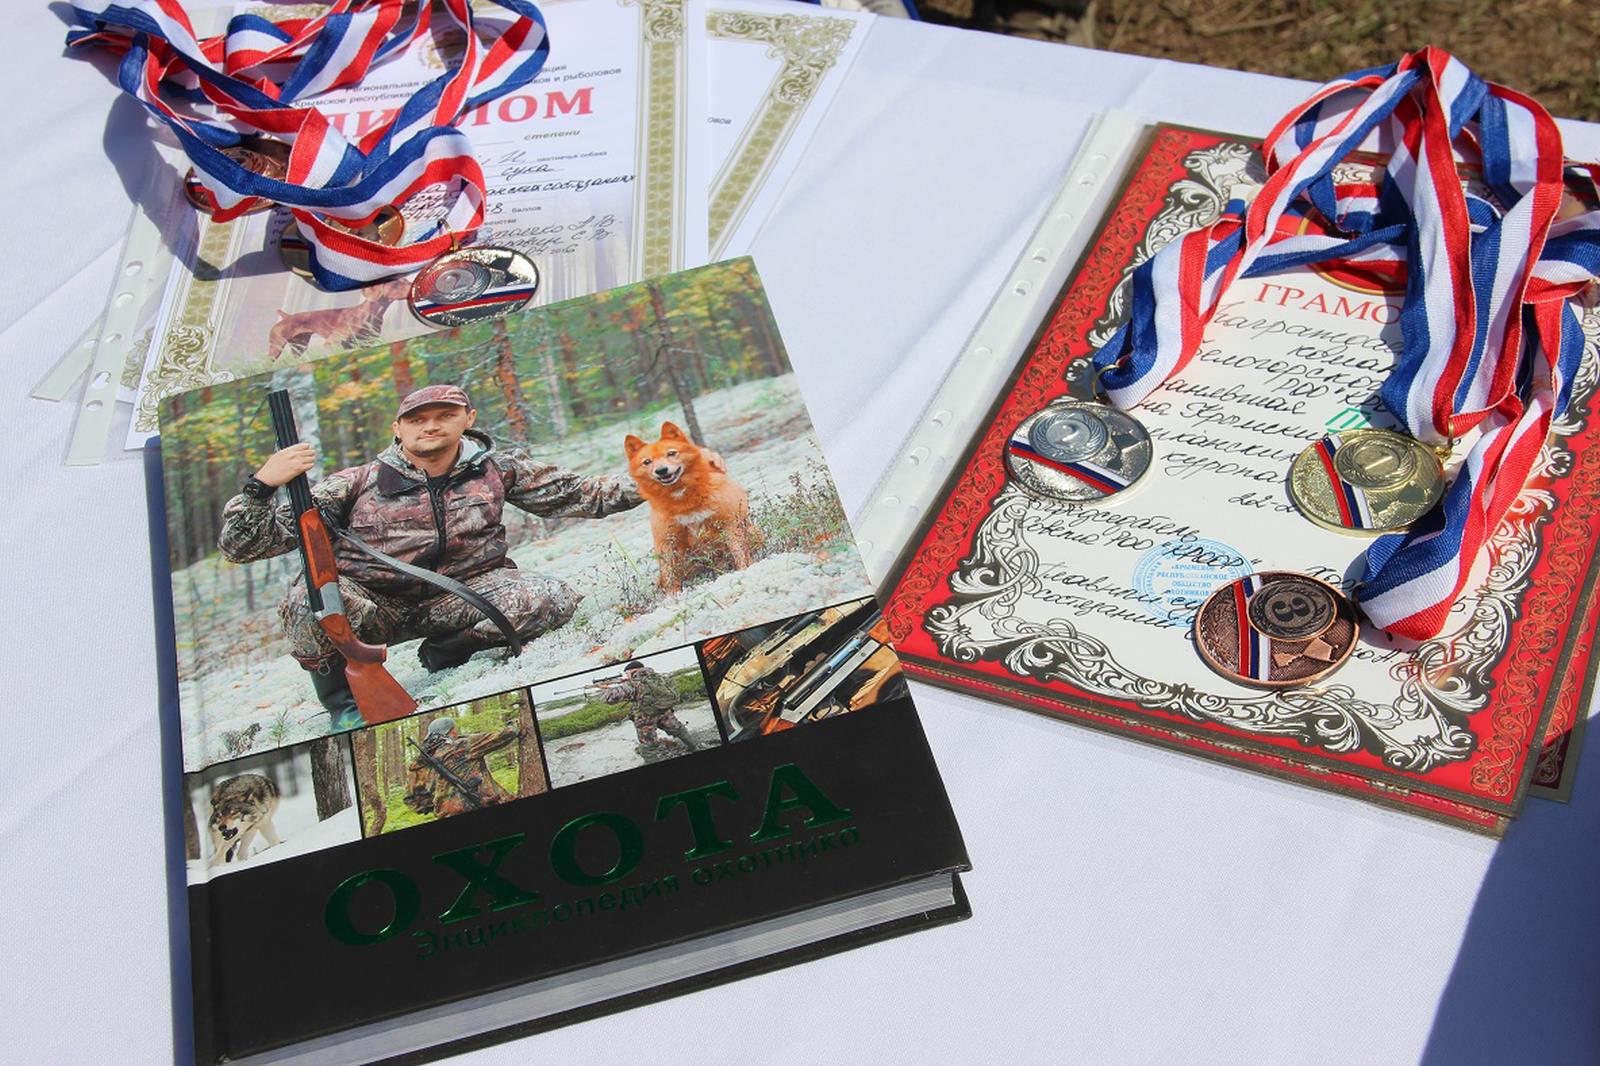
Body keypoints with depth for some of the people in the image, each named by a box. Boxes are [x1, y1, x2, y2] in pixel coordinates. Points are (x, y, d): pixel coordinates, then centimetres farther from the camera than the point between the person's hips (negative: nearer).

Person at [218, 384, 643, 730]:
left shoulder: (495, 468, 0)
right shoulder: (356, 484, -8)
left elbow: (574, 494, 10)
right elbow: (241, 546, -9)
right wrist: (261, 485, -27)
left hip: (458, 595, 2)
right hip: (371, 604, -2)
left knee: (554, 600, -20)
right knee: (310, 600, -35)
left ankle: (446, 650, 4)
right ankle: (343, 698, -3)